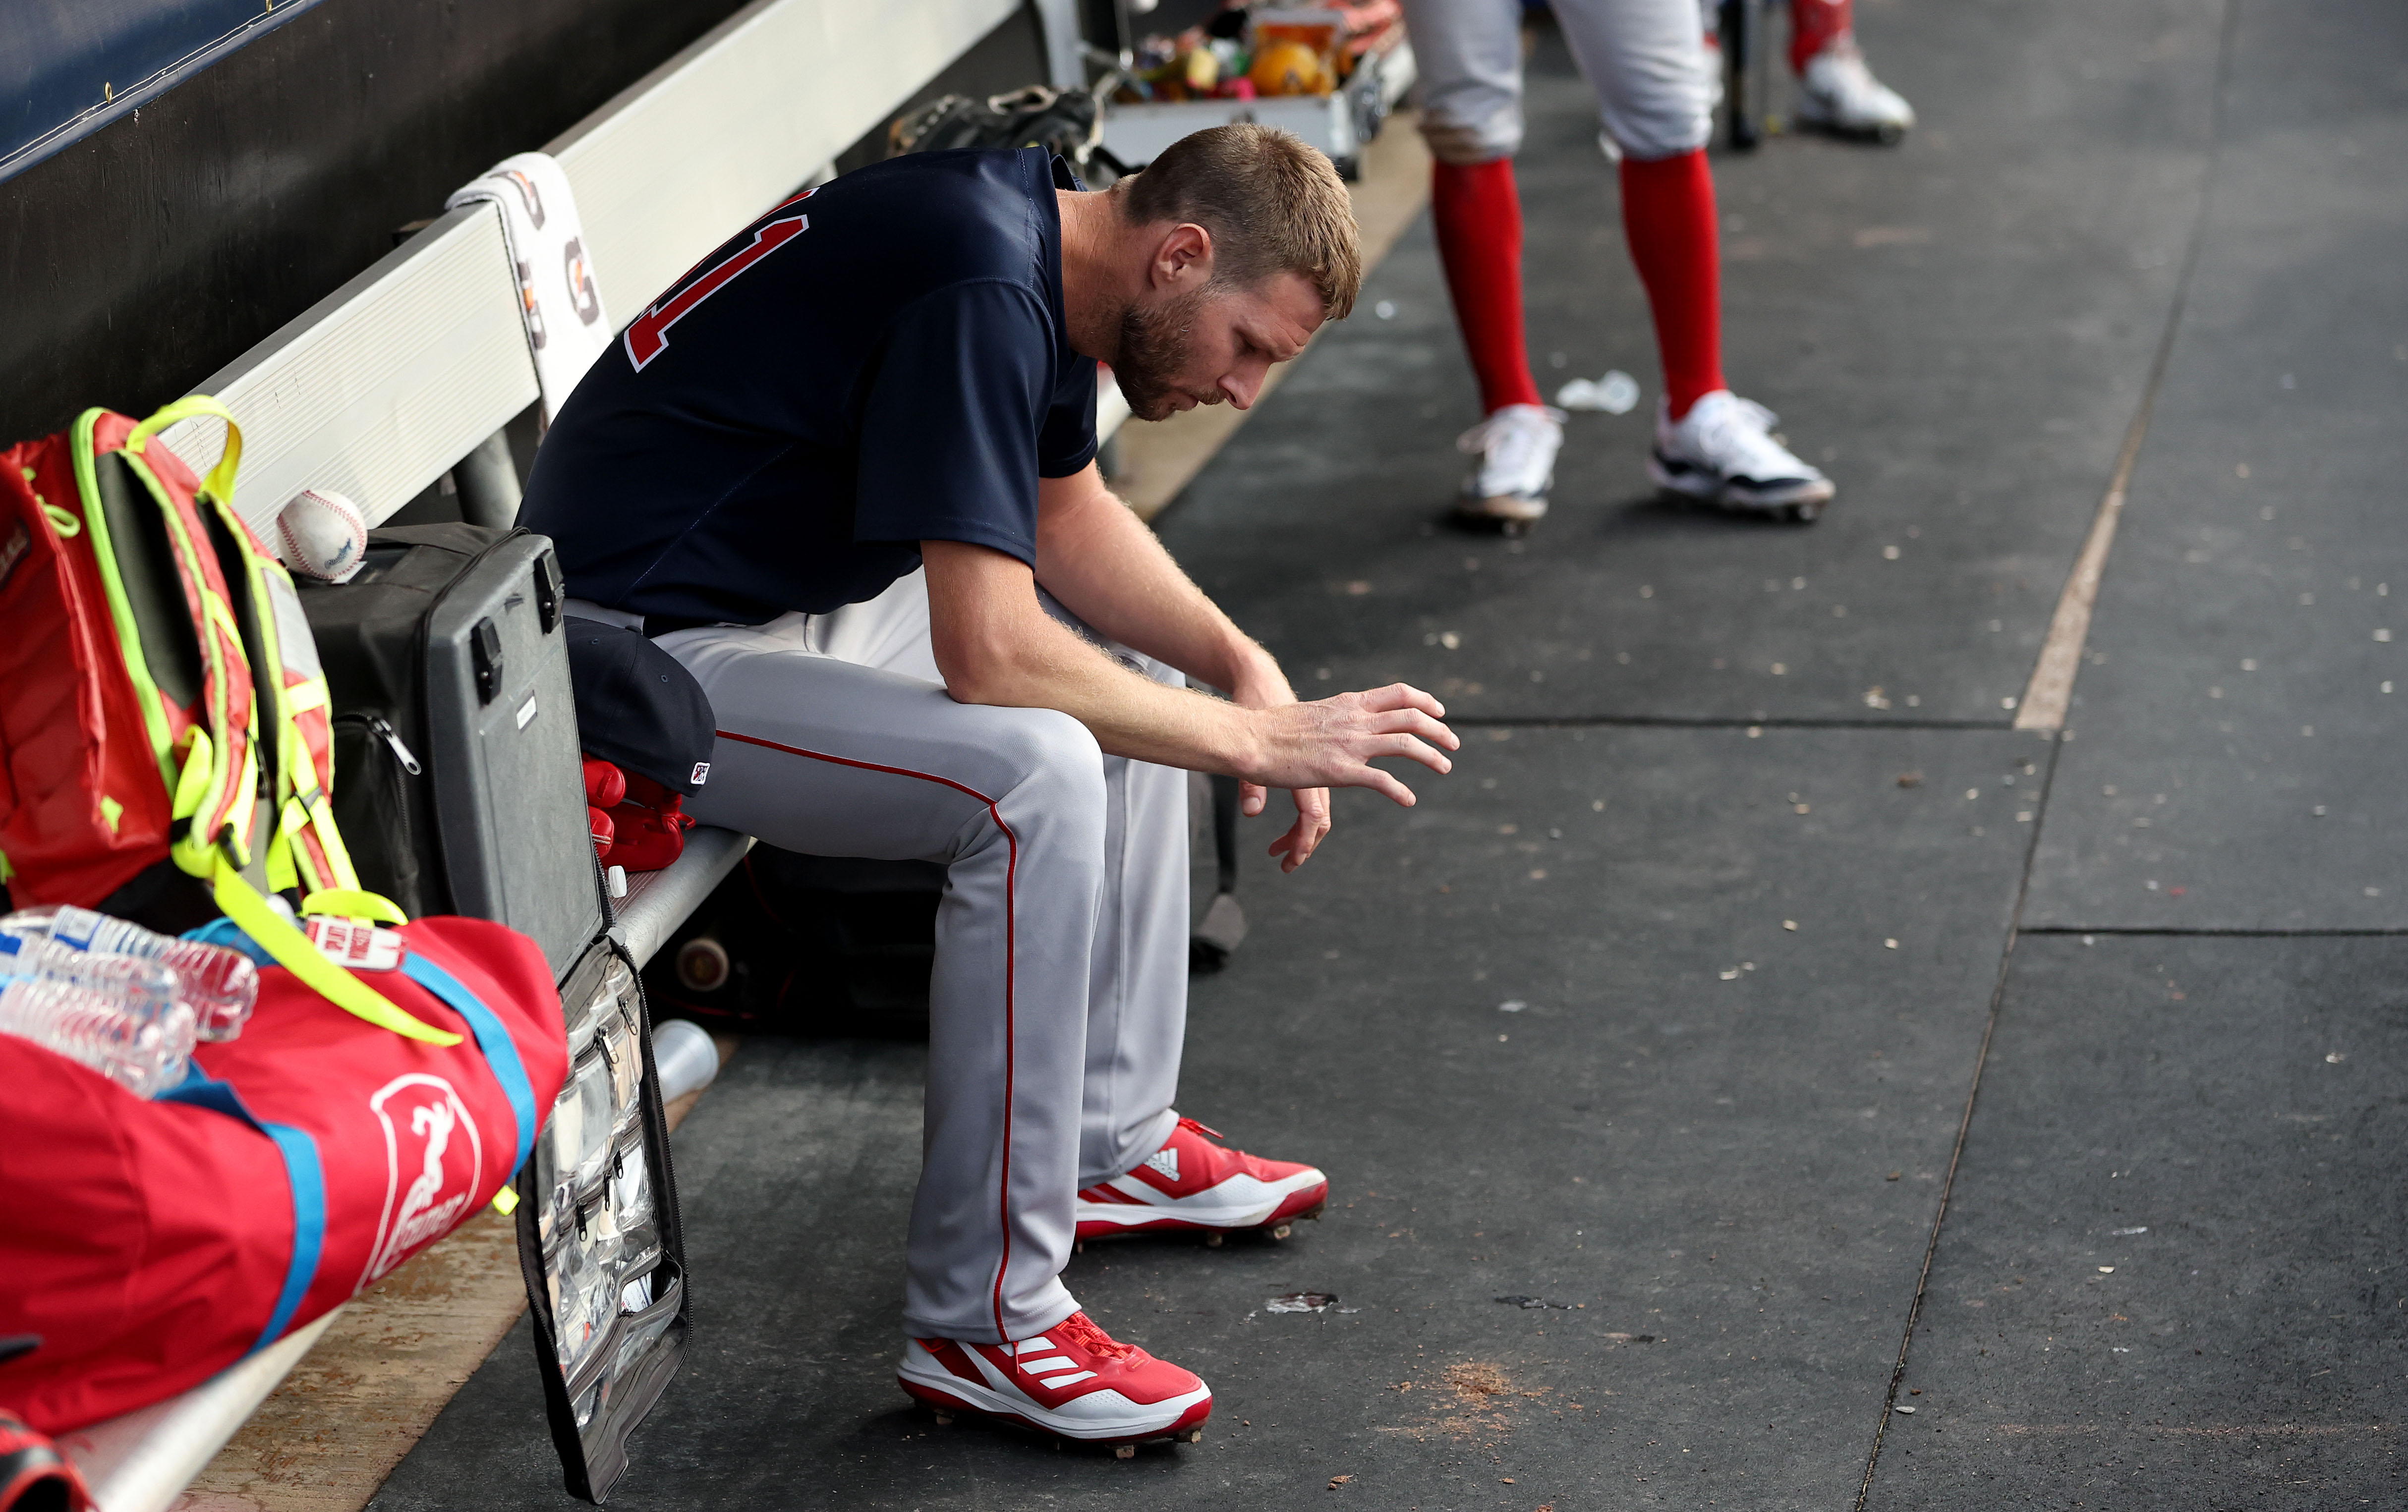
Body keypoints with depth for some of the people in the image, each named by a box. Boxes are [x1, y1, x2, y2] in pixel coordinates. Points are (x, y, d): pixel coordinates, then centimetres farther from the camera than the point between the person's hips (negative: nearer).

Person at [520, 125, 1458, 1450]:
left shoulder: (1044, 244, 4)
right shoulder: (978, 293, -27)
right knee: (1036, 771, -29)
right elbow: (988, 653, -31)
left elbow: (1065, 517, 19)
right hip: (646, 649, -11)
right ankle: (982, 1326, -21)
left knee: (1136, 675, 18)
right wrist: (1256, 739, -23)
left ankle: (1110, 1139, 24)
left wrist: (1242, 667, 4)